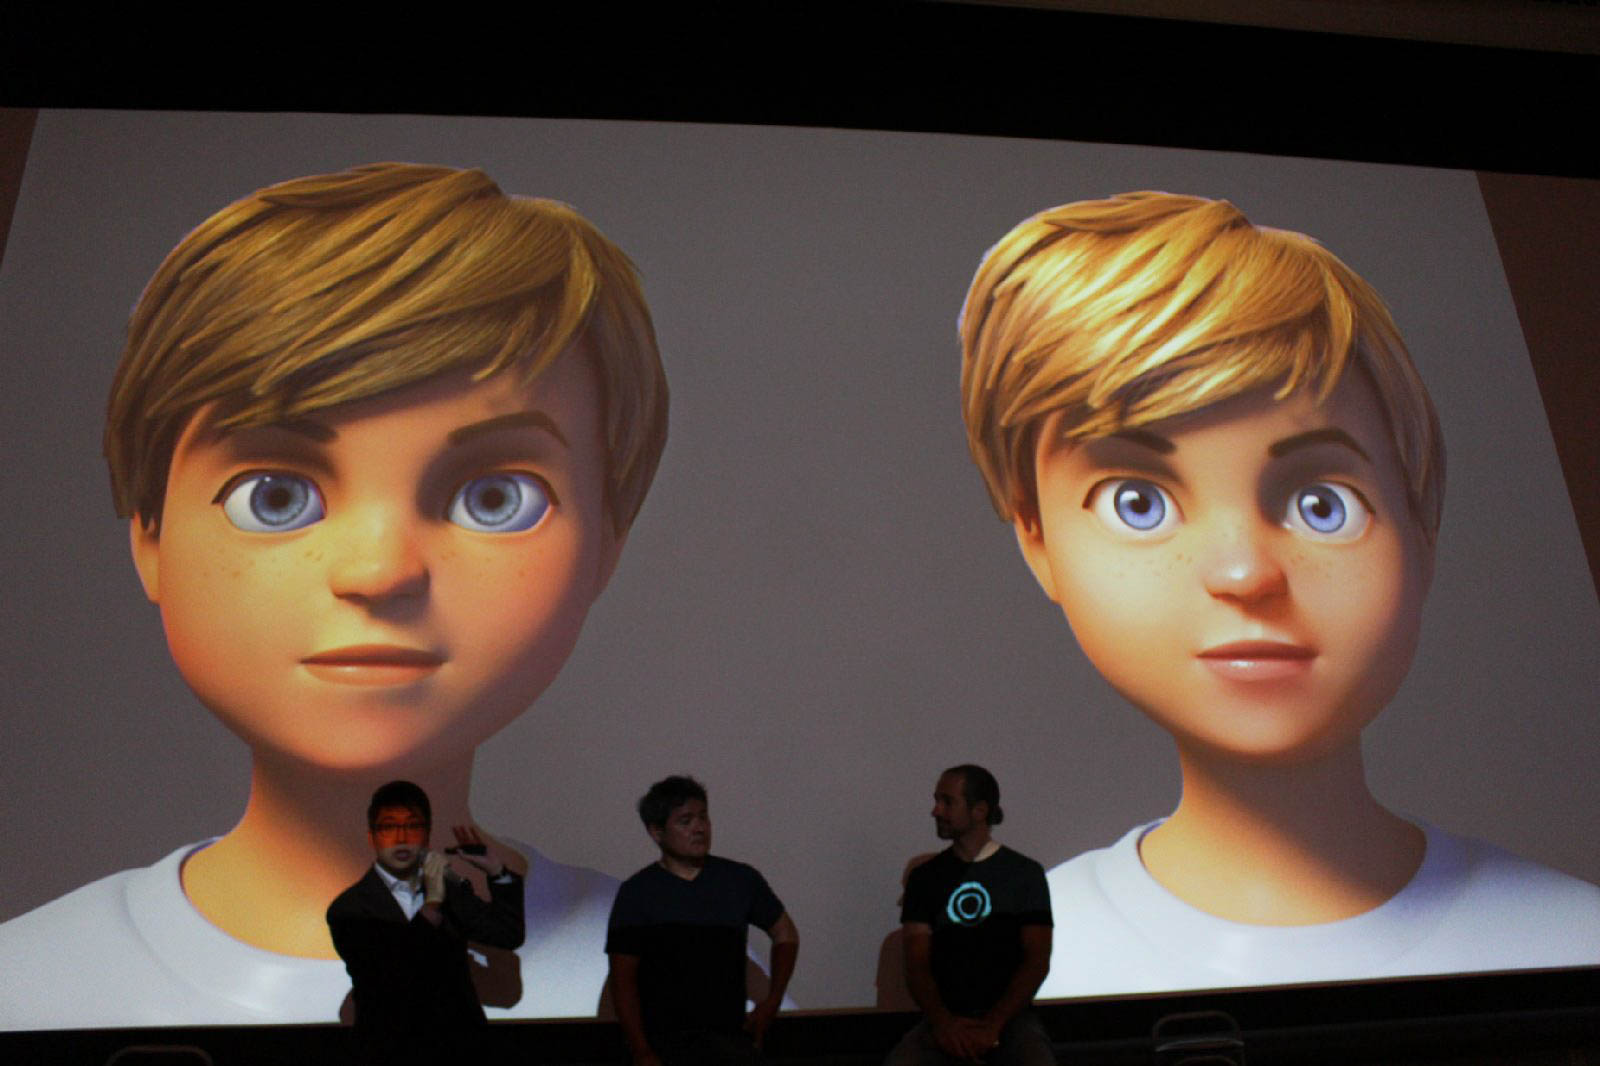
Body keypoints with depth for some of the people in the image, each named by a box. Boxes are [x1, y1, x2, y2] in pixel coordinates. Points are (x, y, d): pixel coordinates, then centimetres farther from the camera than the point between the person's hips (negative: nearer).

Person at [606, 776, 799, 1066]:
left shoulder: (741, 880, 3)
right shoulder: (637, 893, -4)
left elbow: (785, 934, 17)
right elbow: (623, 980, -4)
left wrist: (772, 1002, 9)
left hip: (732, 1041, 2)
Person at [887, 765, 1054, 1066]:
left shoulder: (1025, 873, 5)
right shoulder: (925, 877, 10)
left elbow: (1037, 961, -1)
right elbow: (916, 962, 4)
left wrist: (994, 1024, -14)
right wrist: (942, 1021, -15)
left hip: (1010, 1016, -1)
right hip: (944, 1017, 1)